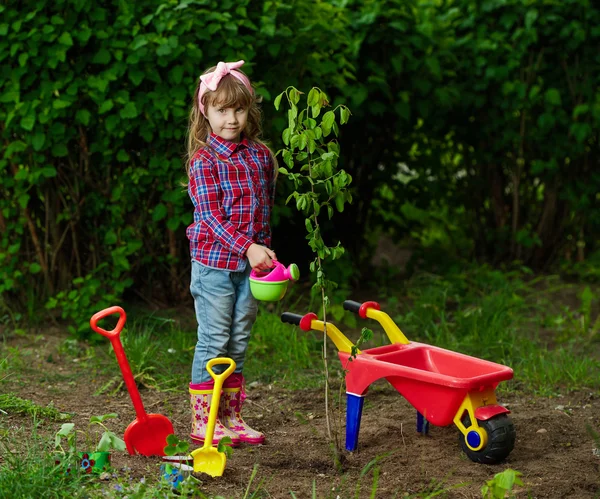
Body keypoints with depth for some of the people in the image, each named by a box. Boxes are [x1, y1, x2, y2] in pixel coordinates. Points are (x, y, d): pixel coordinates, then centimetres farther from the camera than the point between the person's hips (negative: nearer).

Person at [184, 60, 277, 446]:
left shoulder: (261, 155, 7)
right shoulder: (204, 160, -10)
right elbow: (210, 216, -17)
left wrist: (265, 249, 13)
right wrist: (247, 247, -27)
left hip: (251, 264, 5)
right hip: (214, 260, -5)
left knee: (239, 342, 11)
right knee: (214, 340, -2)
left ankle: (231, 416, 19)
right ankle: (203, 419, 5)